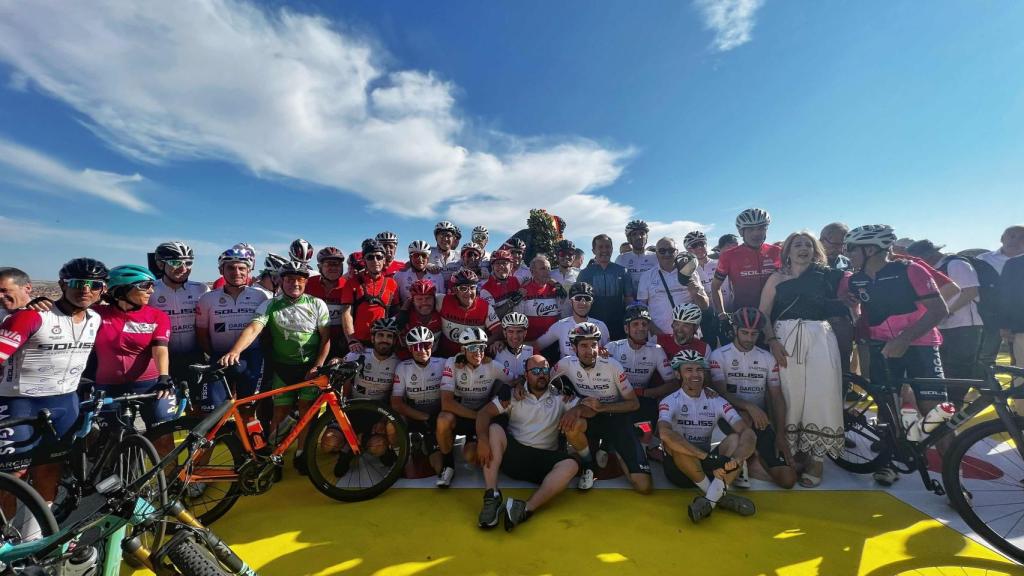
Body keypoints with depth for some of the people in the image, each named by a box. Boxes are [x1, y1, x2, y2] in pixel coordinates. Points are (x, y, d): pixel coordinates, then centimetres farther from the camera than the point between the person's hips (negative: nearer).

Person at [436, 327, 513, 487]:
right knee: (444, 419, -35)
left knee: (471, 457, -24)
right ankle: (448, 464, -6)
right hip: (458, 414, 0)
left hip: (482, 415, 0)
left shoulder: (492, 366, -13)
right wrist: (477, 416, -27)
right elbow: (446, 402, -25)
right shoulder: (453, 364, -17)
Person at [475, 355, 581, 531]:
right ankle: (491, 497, -29)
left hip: (545, 458, 1)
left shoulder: (559, 396, 5)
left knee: (571, 465, -27)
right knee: (494, 429, -26)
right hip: (513, 452, 0)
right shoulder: (514, 394, 1)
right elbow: (484, 412, -8)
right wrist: (483, 440, -26)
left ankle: (527, 508, -38)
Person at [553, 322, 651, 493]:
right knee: (571, 425, -38)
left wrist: (602, 406, -25)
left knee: (644, 486, -12)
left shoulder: (612, 365, -16)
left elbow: (634, 403, -10)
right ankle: (588, 465, -3)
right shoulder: (567, 364, -12)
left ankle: (612, 449, 19)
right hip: (590, 418, 1)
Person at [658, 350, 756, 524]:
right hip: (678, 467, -3)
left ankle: (709, 500, -30)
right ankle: (720, 496, -20)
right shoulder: (670, 402, -12)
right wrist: (706, 456, -38)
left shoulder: (716, 401, 0)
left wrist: (735, 459, -34)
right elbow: (664, 433, -33)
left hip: (709, 466, 3)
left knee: (736, 438, -19)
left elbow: (749, 433, -14)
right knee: (672, 441, -34)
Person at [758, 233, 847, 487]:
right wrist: (772, 341, -9)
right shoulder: (777, 278, 11)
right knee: (788, 394, 0)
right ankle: (787, 450, 12)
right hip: (785, 338, -1)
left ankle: (816, 458, 9)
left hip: (819, 338, 1)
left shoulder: (826, 275, 15)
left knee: (820, 394, -2)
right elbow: (763, 313, 2)